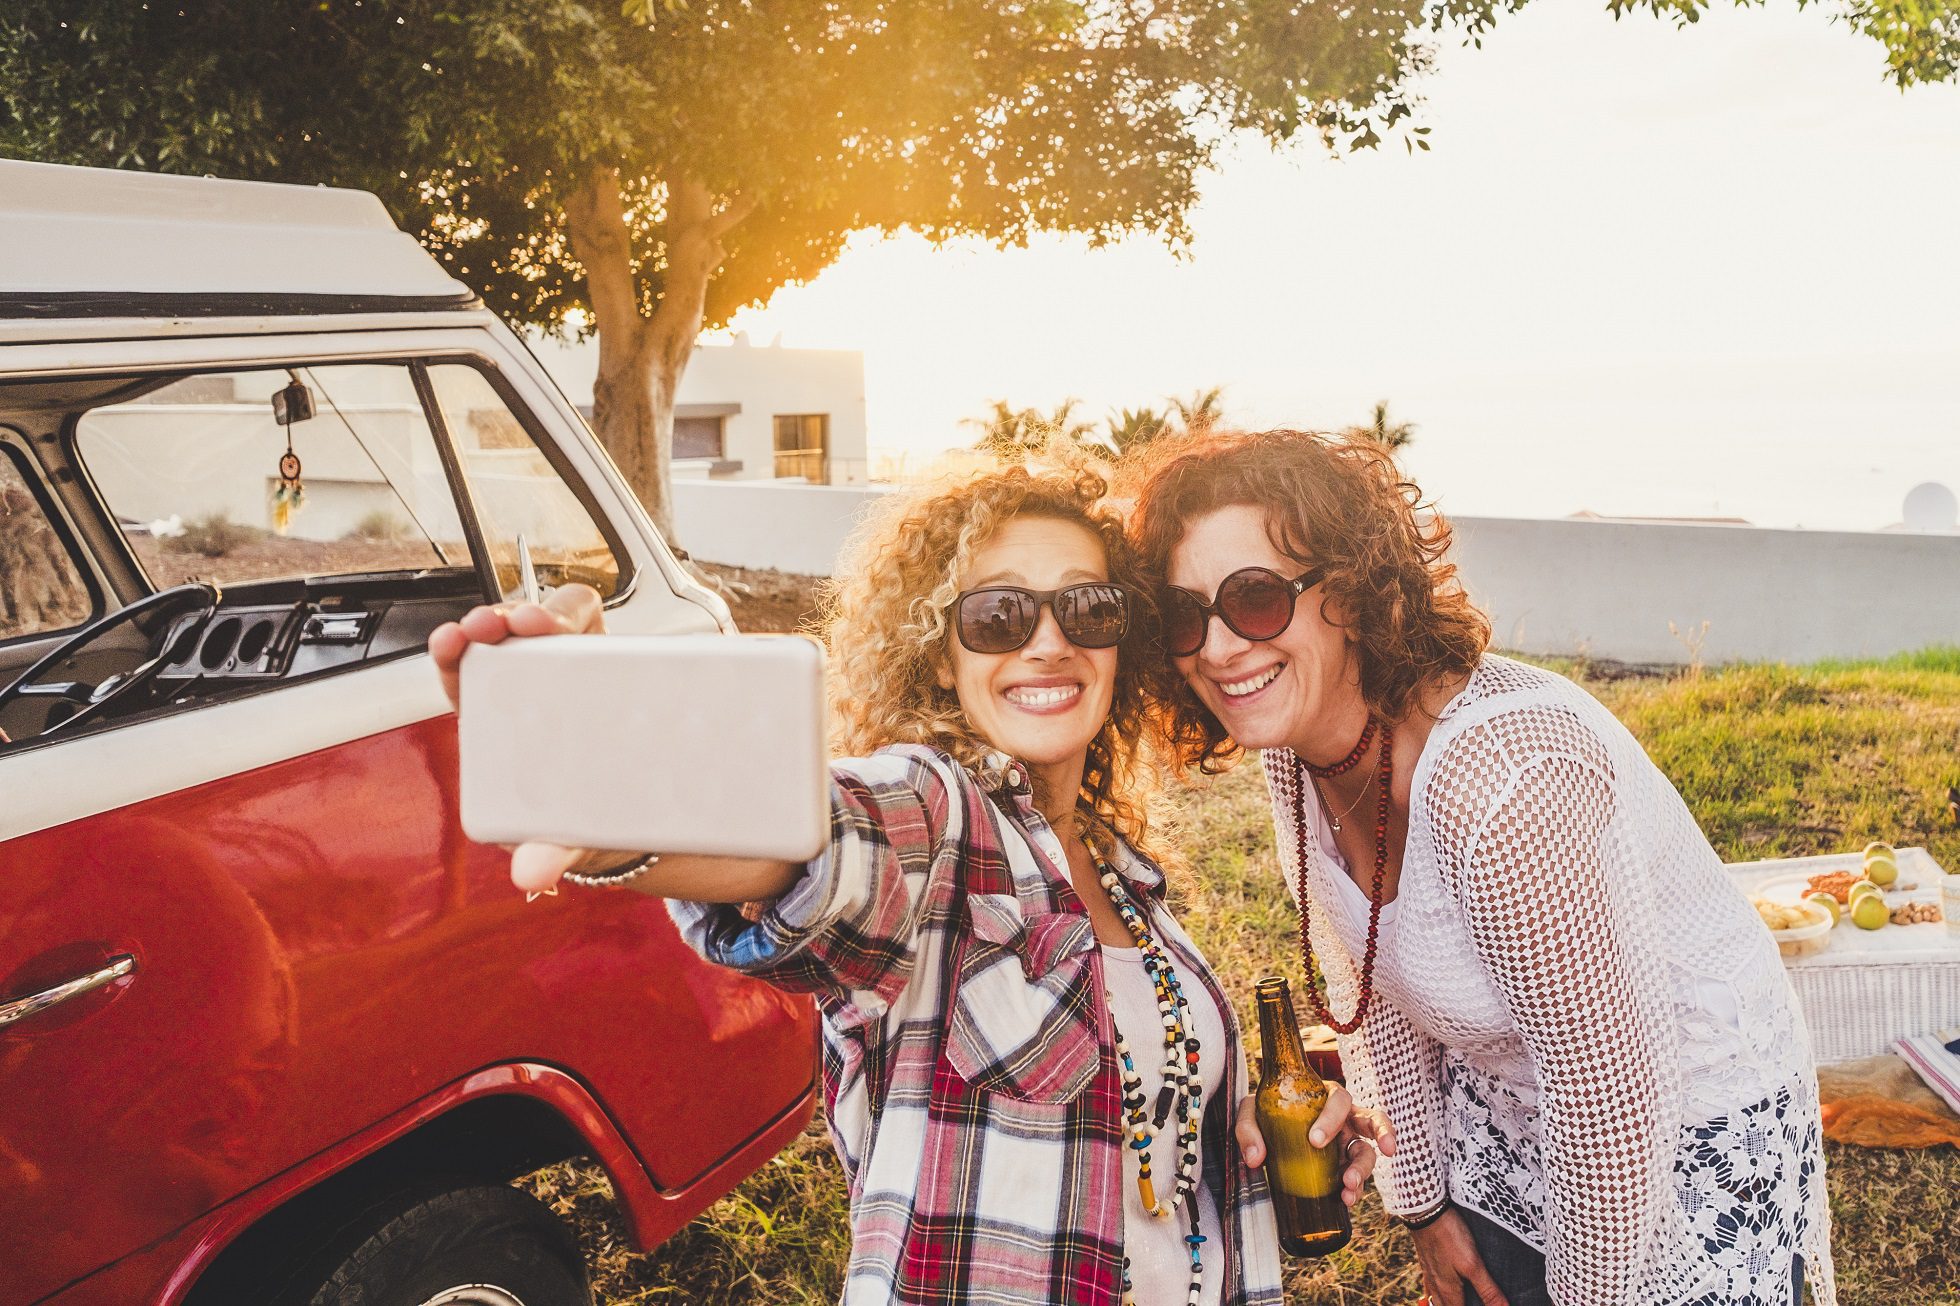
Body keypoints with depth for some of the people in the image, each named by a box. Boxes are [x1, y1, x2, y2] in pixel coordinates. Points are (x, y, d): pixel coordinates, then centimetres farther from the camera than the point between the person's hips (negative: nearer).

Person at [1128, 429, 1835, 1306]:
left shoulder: (1503, 784, -36)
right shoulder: (1297, 750, -11)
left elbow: (1612, 1099, -27)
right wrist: (1424, 1201, 8)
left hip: (1689, 1148, -6)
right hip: (1502, 1133, 7)